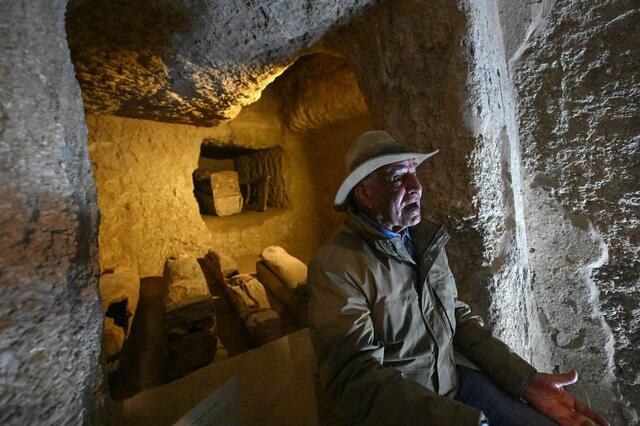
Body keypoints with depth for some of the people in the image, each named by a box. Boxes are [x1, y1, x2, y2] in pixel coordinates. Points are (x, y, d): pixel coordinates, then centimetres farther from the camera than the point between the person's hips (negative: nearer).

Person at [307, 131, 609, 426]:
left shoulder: (426, 239, 1)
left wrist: (527, 380, -4)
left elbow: (456, 315, 6)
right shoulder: (335, 266, -22)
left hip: (449, 381, 6)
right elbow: (357, 376, -26)